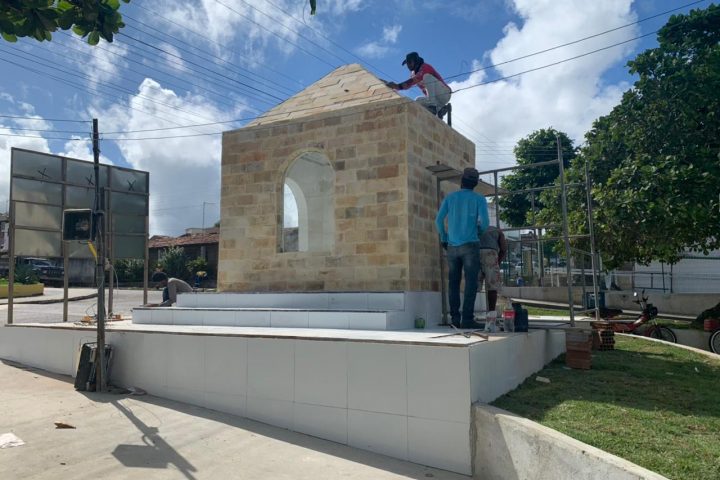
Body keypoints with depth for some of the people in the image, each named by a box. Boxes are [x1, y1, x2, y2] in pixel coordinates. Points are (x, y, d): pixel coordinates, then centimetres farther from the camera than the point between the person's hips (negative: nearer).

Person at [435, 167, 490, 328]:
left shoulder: (450, 197, 9)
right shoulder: (479, 199, 2)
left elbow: (439, 220, 2)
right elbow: (484, 222, -9)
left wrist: (443, 239, 15)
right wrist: (480, 229, 13)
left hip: (452, 246, 3)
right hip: (470, 245, -3)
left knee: (454, 283, 7)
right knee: (471, 283, -3)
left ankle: (455, 317, 4)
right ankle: (467, 319, -9)